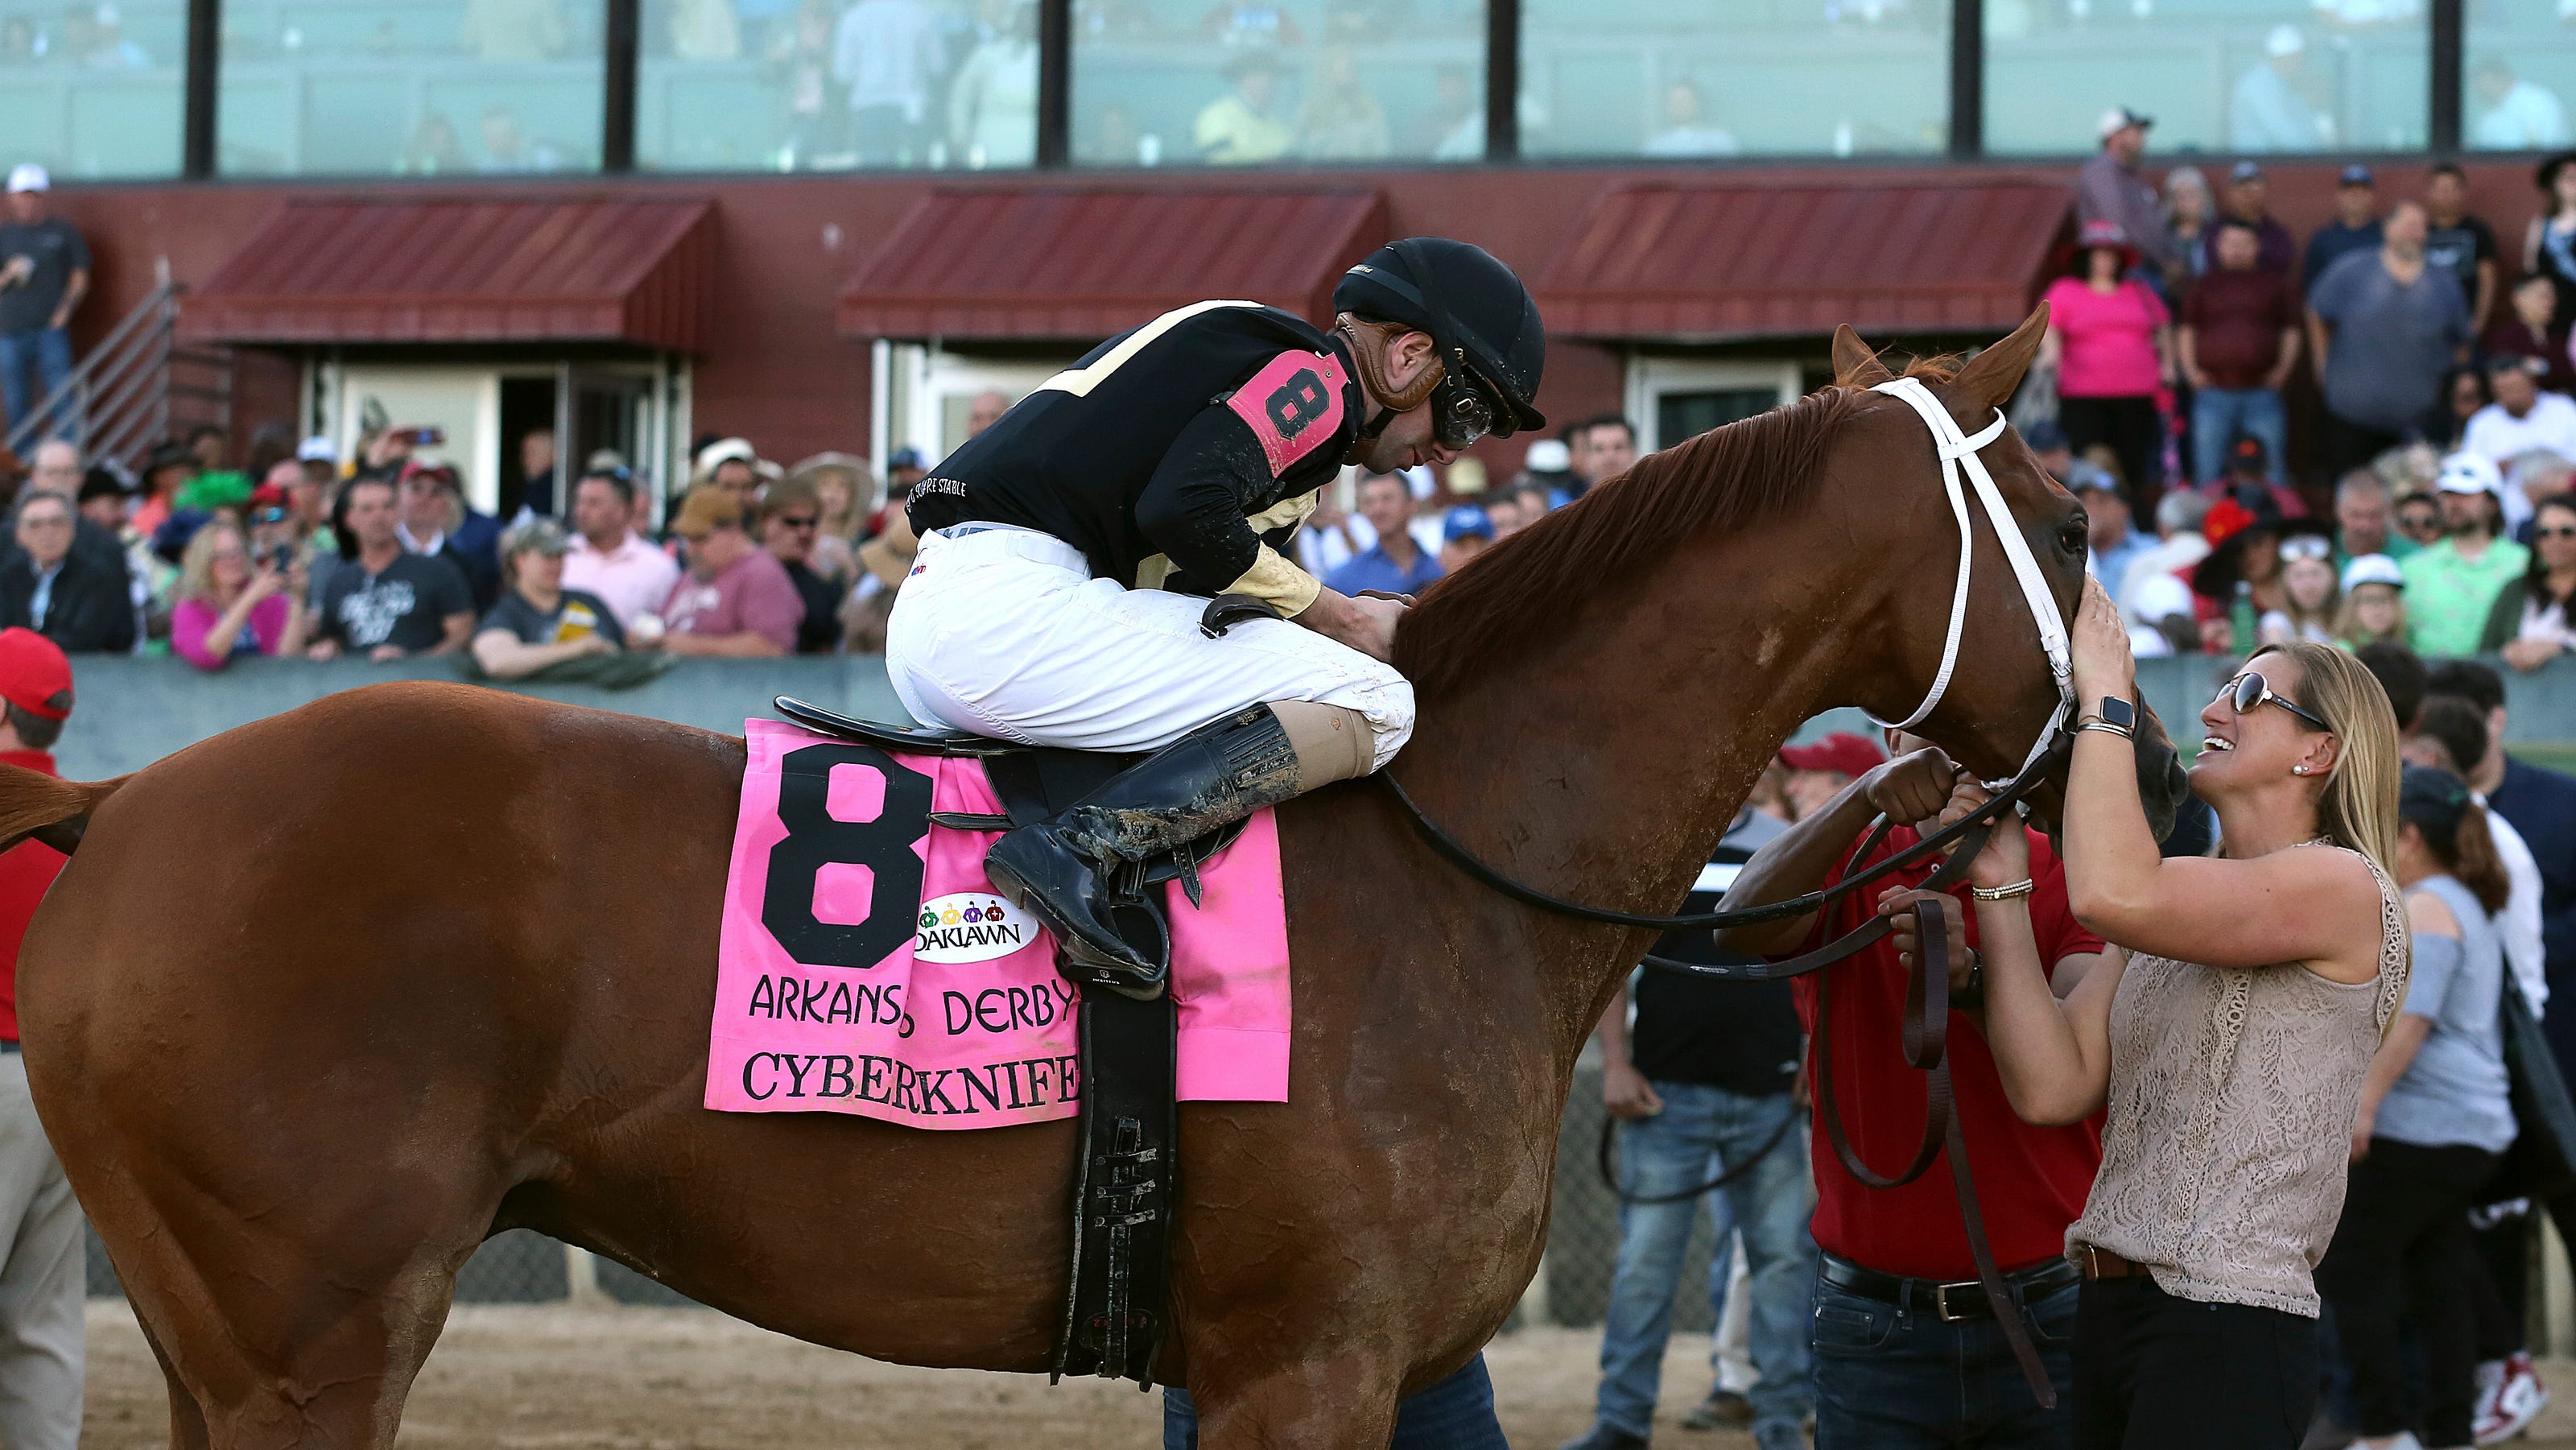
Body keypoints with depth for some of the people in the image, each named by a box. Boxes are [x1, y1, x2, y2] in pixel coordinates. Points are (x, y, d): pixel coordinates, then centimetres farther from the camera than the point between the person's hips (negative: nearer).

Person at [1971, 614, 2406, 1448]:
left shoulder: (2344, 885, -8)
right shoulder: (2173, 913, 18)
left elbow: (2110, 893, -25)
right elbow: (2051, 1088, 5)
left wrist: (2104, 693, -14)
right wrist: (2001, 885, 2)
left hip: (2227, 1326, -8)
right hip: (2110, 1311, 8)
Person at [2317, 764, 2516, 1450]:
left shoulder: (2425, 908, -11)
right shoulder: (2470, 908, 21)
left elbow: (2410, 1016, -21)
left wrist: (2364, 1104, -25)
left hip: (2418, 1128, -10)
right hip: (2475, 1132, 10)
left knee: (2350, 1270, -4)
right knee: (2439, 1281, 9)